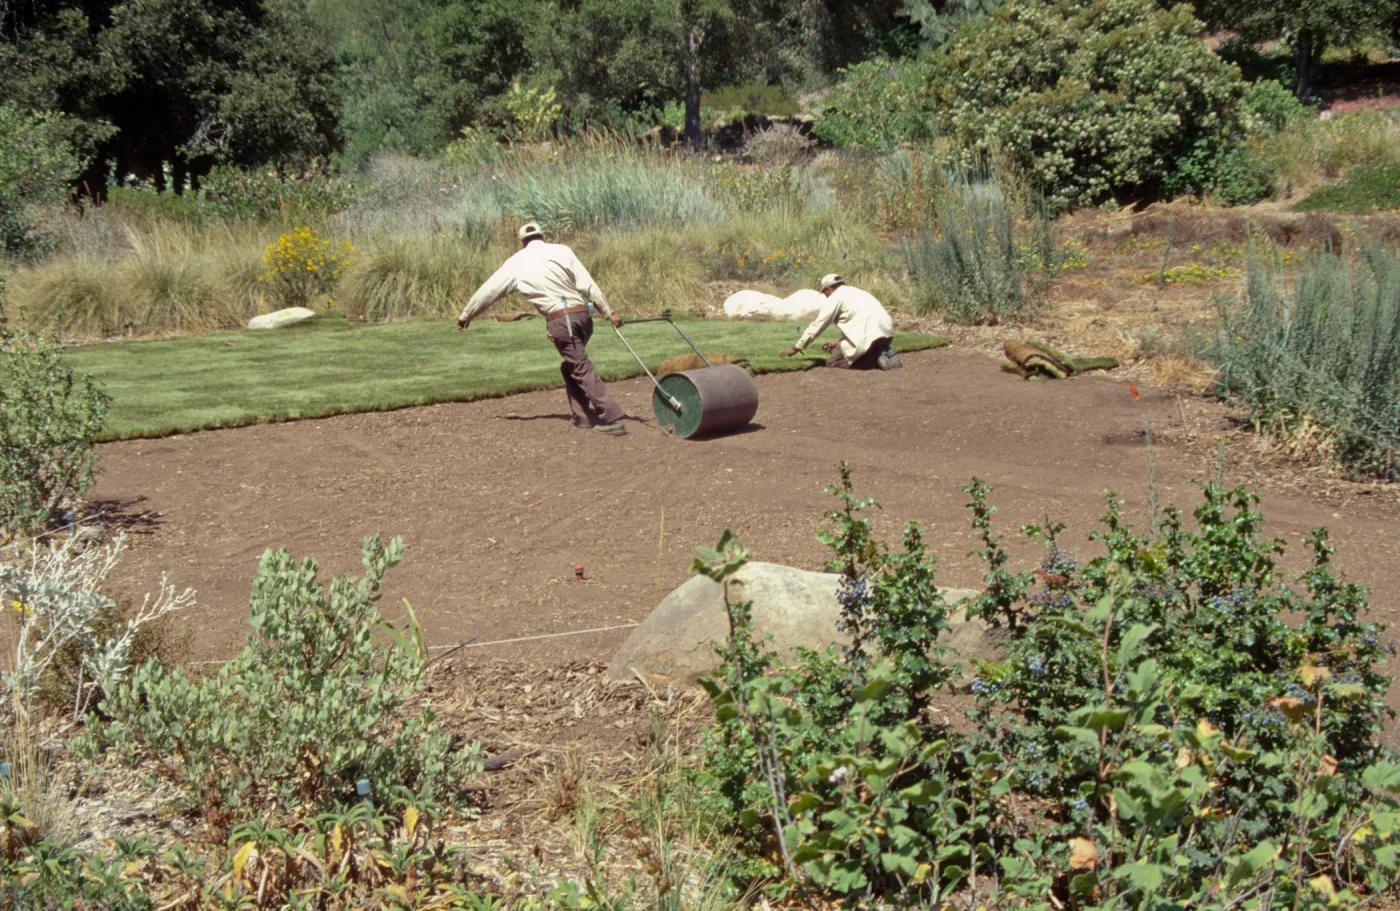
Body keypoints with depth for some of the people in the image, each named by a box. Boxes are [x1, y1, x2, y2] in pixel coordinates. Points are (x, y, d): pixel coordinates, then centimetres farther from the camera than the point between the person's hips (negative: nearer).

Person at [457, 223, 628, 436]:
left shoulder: (517, 262, 9)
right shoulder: (561, 251, 10)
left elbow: (489, 290, 19)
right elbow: (587, 285, 2)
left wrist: (466, 315, 31)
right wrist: (608, 312, 5)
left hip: (560, 320, -4)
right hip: (582, 313, 4)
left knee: (582, 369, -4)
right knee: (571, 367, 20)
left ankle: (612, 419, -12)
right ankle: (581, 415, 17)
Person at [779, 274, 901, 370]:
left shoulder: (835, 297, 7)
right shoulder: (857, 292, 30)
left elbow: (817, 325, 10)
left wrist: (796, 348, 18)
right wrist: (839, 343, 49)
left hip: (868, 335, -8)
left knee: (832, 362, 2)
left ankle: (875, 359, -12)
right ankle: (883, 355, 3)